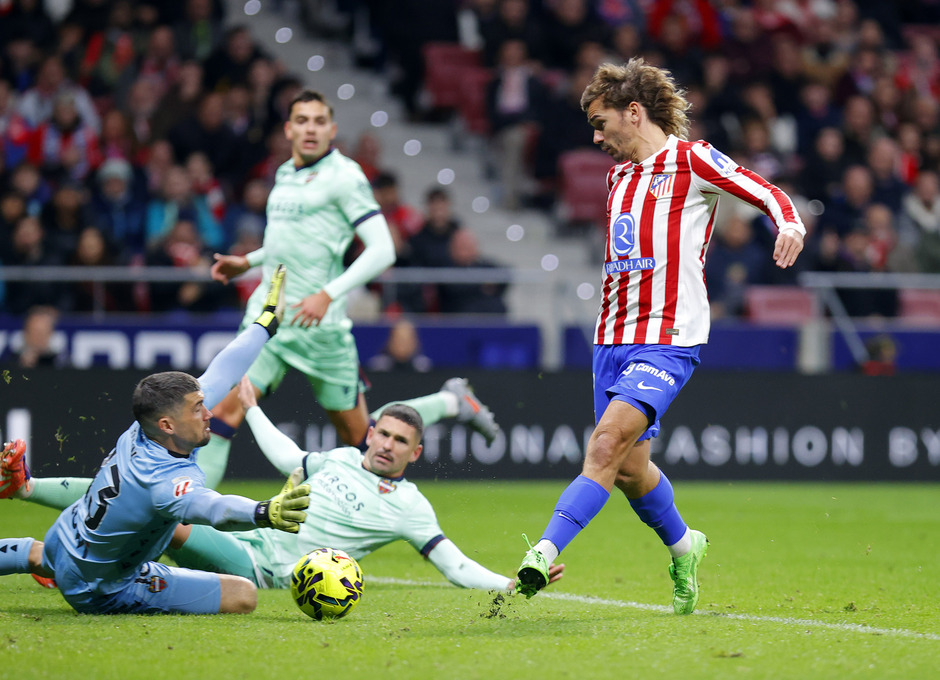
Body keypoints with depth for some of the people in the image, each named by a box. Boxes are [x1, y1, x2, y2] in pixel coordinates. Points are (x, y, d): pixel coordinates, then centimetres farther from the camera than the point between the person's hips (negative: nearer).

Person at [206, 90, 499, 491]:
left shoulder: (344, 176, -10)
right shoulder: (284, 174, 13)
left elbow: (382, 250, -17)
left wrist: (328, 294, -25)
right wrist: (248, 262, 20)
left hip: (318, 323, -6)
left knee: (358, 436, 5)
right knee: (227, 409, -10)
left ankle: (451, 402, 25)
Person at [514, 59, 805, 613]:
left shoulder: (691, 159, -3)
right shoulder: (619, 174, 20)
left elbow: (769, 194, -6)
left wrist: (790, 225, -27)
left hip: (668, 341, -8)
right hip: (612, 338, 8)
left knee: (608, 443, -23)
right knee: (630, 468, 11)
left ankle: (545, 552, -32)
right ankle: (683, 547, 35)